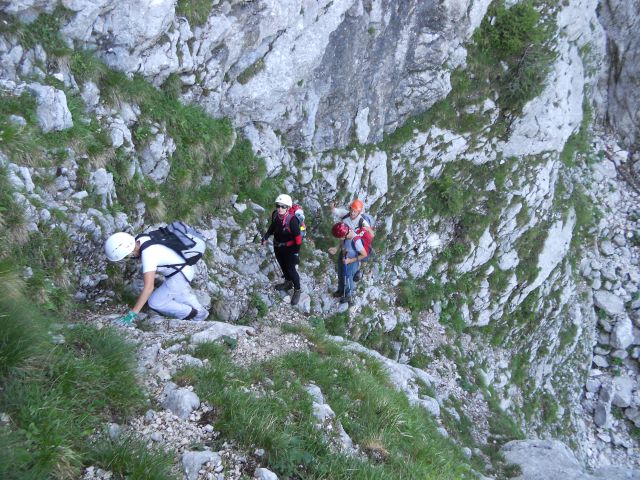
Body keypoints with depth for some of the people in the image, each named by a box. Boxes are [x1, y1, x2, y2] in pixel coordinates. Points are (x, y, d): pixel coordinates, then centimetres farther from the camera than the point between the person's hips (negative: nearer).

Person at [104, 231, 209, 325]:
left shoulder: (148, 255, -34)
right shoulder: (139, 239, -11)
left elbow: (149, 287, -37)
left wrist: (132, 313, -36)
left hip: (180, 276, -9)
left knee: (155, 303, -2)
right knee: (178, 294, 30)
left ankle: (188, 313, 16)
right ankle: (200, 314, 51)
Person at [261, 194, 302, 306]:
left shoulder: (292, 220, -32)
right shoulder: (275, 215, -14)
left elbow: (298, 236, -24)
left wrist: (296, 251, -19)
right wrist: (266, 237, 3)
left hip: (289, 248, -6)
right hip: (277, 246, 7)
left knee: (291, 269, 4)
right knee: (283, 266, 26)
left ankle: (297, 290, 25)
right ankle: (288, 283, 51)